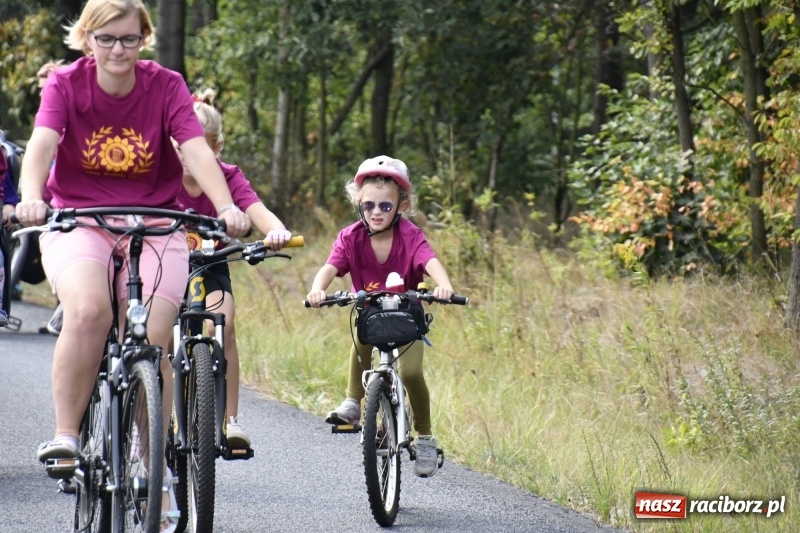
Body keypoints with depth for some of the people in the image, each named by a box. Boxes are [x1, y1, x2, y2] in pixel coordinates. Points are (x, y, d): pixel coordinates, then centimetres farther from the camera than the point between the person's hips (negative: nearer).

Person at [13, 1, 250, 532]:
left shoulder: (166, 86, -5)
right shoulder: (66, 85, -6)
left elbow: (198, 150, -17)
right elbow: (42, 143, -22)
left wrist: (227, 208, -35)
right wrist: (31, 197, -43)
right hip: (78, 224, -1)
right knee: (89, 311, -31)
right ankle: (65, 436, -19)